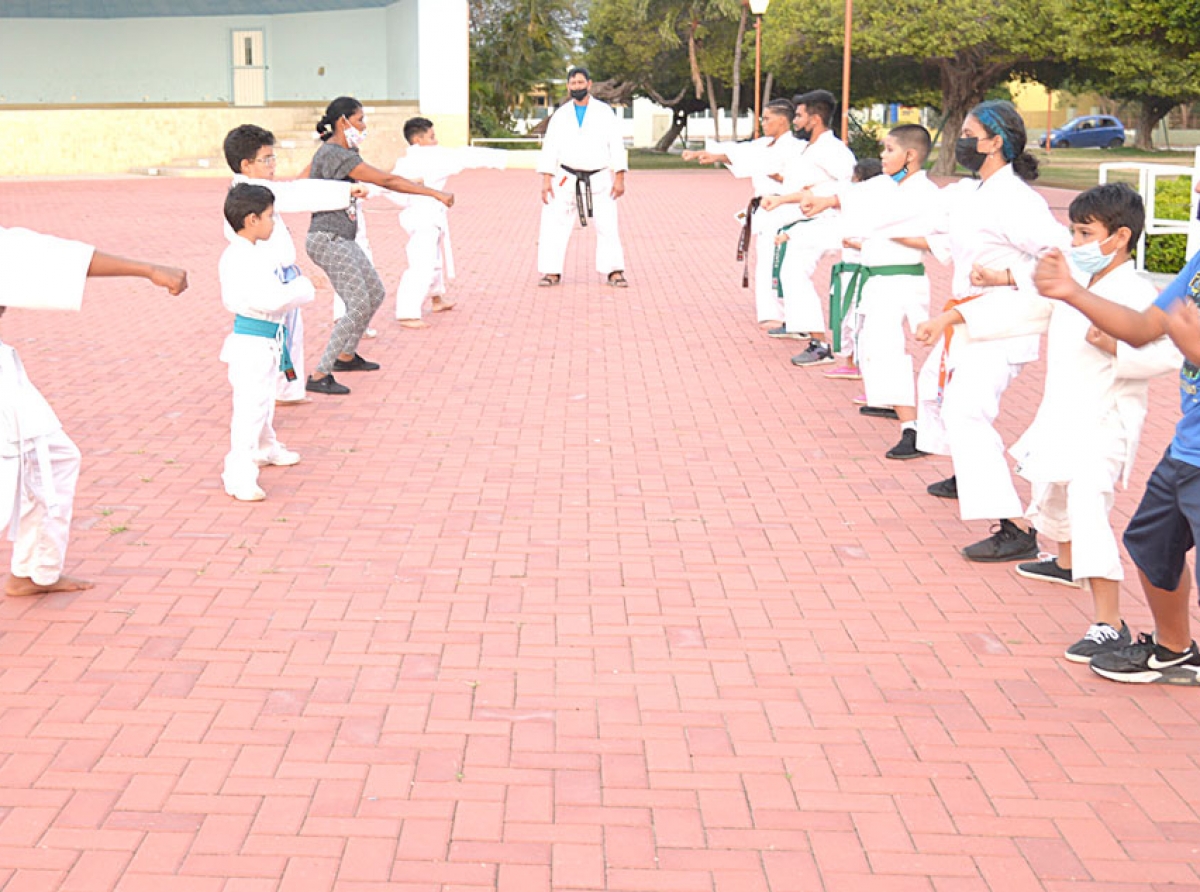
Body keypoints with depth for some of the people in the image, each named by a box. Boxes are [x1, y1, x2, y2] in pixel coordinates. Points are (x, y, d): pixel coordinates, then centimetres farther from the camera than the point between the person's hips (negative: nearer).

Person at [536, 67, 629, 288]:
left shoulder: (605, 112, 1)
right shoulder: (560, 115, 6)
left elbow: (616, 145, -1)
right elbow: (549, 147, 4)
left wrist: (619, 178, -8)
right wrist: (546, 179, -5)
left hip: (599, 179, -1)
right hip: (567, 178, 1)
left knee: (607, 225, -5)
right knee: (555, 224, -5)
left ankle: (614, 272, 3)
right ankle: (552, 272, 3)